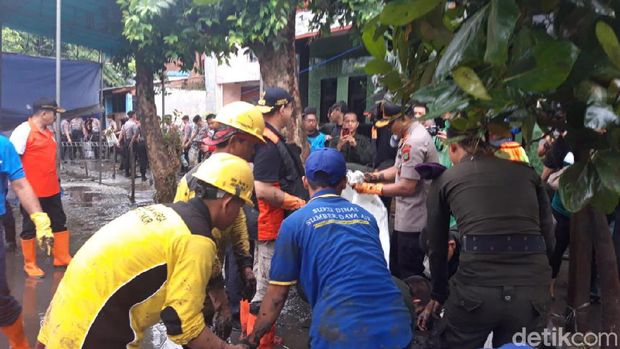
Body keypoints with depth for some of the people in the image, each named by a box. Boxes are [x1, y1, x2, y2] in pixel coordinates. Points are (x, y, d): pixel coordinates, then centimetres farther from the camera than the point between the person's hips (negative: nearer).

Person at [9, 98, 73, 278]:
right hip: (32, 191, -8)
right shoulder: (23, 131, -14)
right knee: (30, 228, 6)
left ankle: (62, 257, 26)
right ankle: (30, 264, 18)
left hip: (51, 189, 8)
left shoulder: (48, 132, 11)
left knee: (59, 223, 14)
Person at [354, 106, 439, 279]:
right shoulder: (413, 135, 8)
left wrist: (372, 188, -14)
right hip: (405, 218, 10)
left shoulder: (414, 142, -23)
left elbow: (407, 187, -23)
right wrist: (374, 176, 4)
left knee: (409, 276, 3)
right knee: (395, 269, 22)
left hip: (413, 221, -10)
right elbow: (400, 169, 17)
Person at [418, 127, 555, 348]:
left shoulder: (445, 180, 12)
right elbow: (548, 239, 13)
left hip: (476, 287, -2)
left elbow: (437, 247, 17)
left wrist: (438, 294, 31)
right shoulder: (526, 171, 15)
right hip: (533, 288, 3)